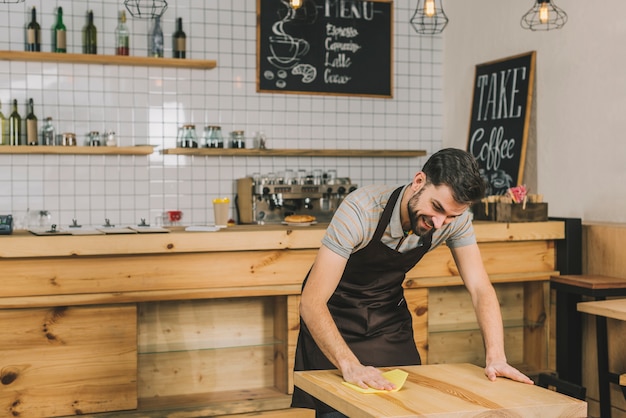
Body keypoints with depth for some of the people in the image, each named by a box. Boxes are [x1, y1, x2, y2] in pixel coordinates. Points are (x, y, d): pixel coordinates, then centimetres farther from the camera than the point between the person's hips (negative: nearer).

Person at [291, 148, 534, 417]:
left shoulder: (455, 219, -19)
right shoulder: (361, 210, -34)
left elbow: (480, 289, -15)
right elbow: (311, 302, -36)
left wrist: (496, 357, -30)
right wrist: (350, 365, -47)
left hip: (389, 314, 4)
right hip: (334, 316, -4)